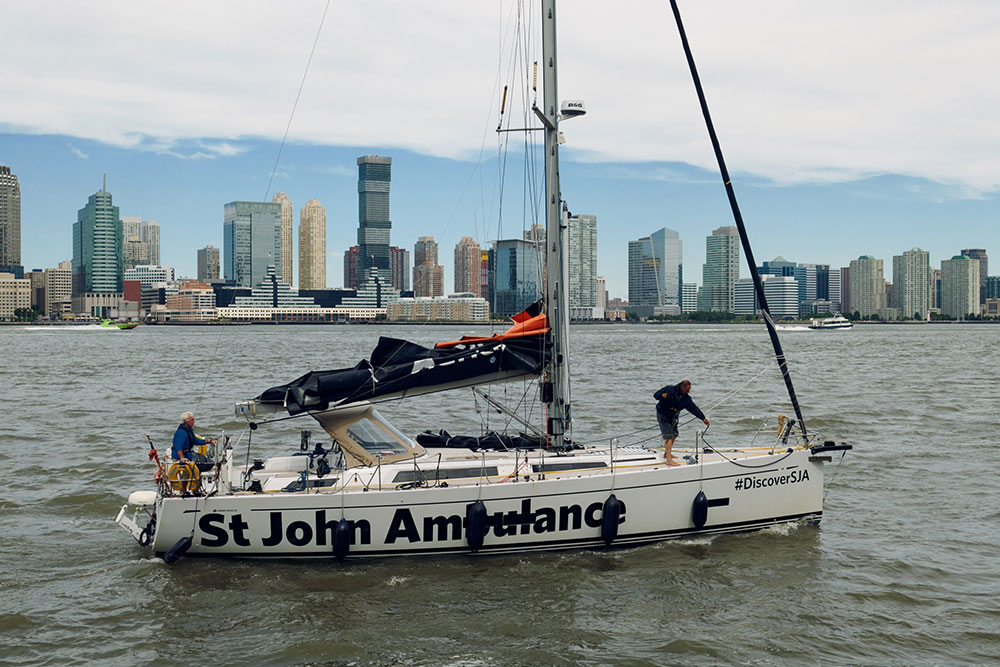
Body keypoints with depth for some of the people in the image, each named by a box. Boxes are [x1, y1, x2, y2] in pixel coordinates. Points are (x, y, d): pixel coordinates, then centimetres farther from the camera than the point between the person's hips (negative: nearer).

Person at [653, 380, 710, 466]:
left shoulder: (686, 398, 0)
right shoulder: (669, 389, -15)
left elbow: (694, 408, -2)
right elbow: (656, 395, -12)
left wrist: (703, 418, -10)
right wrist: (662, 396, -34)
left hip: (673, 418, 8)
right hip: (663, 416, -8)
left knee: (674, 434, 20)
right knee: (669, 436, -16)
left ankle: (666, 453, 41)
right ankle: (669, 460, -21)